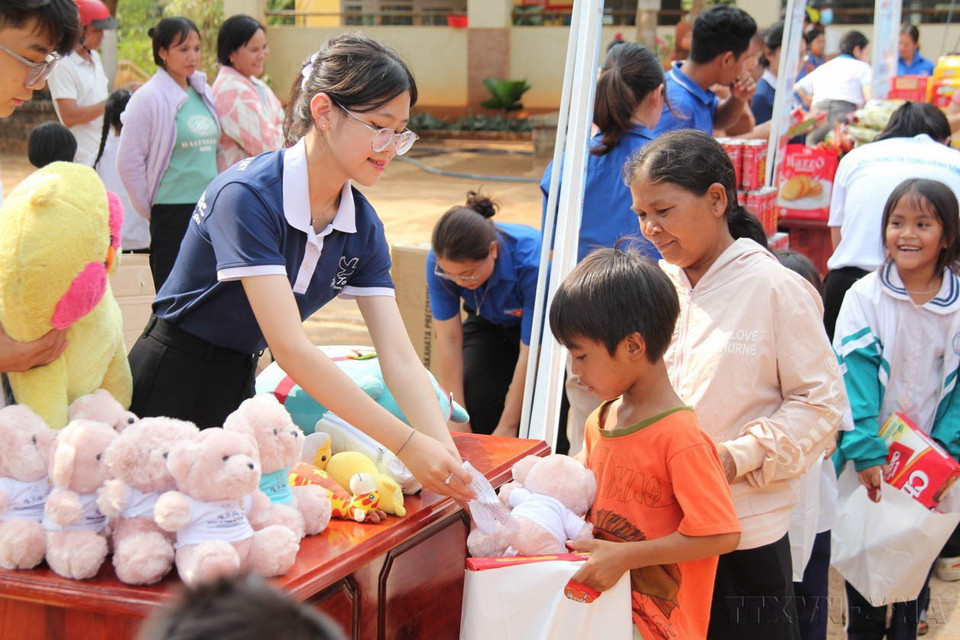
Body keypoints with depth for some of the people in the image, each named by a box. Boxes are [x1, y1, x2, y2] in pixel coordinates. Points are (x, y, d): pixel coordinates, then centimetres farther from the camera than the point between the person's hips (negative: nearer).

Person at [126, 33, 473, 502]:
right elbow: (291, 349, -32)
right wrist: (407, 444, -36)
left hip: (239, 391, 6)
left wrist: (448, 458, -25)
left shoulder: (363, 228, -4)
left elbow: (399, 358, -9)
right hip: (171, 389, -6)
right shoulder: (247, 196, -26)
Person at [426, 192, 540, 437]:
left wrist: (507, 428, -27)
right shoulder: (440, 261, -28)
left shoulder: (531, 262, -39)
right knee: (475, 395, -21)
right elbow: (449, 339, -22)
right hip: (489, 323, 3)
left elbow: (530, 352, -32)